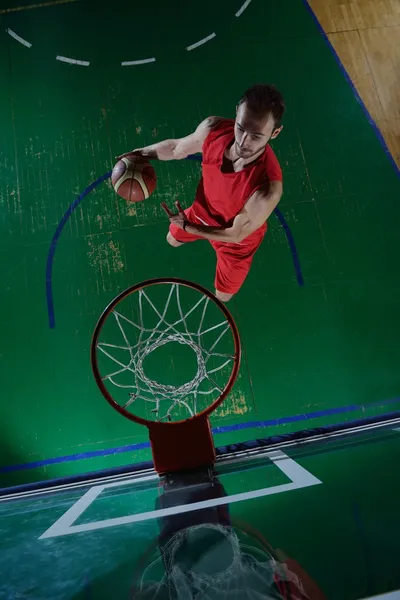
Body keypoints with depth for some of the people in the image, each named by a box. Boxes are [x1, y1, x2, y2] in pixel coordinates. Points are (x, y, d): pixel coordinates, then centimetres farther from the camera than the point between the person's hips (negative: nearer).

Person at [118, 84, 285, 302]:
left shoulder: (267, 187, -47)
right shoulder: (213, 129, -33)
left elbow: (236, 234, -29)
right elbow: (177, 148, -8)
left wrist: (187, 226, -26)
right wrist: (143, 152, -8)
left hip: (236, 237, -4)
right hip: (203, 211, 4)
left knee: (222, 296, 21)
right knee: (173, 239, 34)